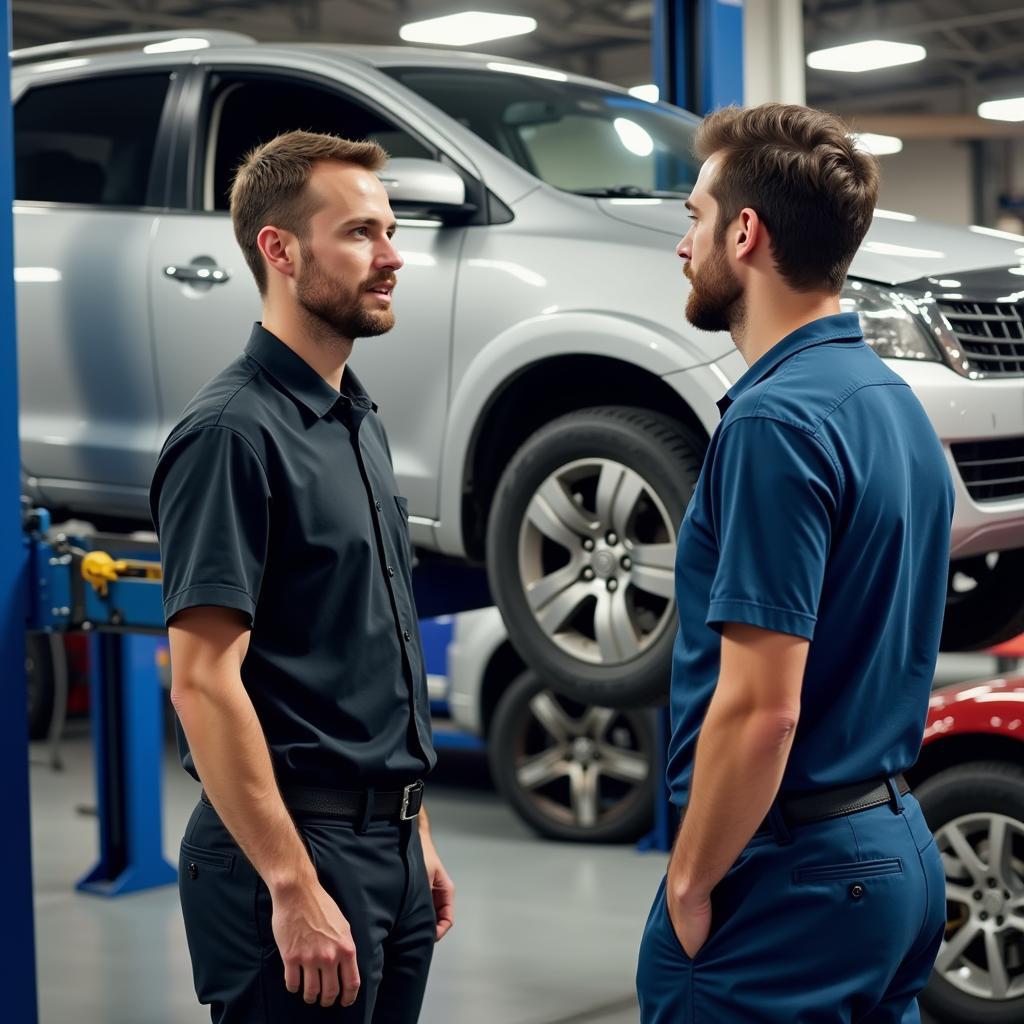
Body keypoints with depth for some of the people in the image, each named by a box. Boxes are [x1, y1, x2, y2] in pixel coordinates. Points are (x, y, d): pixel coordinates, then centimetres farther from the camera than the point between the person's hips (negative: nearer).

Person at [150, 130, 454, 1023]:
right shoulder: (234, 432, -15)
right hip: (295, 850, -9)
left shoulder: (358, 421, 13)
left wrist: (414, 834, 17)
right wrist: (293, 888, -22)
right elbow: (203, 681, -20)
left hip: (388, 844, 9)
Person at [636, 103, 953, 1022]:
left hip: (786, 874, -9)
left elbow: (759, 707, -24)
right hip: (895, 846, 9)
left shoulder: (777, 421, -20)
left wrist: (689, 882, -13)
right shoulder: (894, 403, 10)